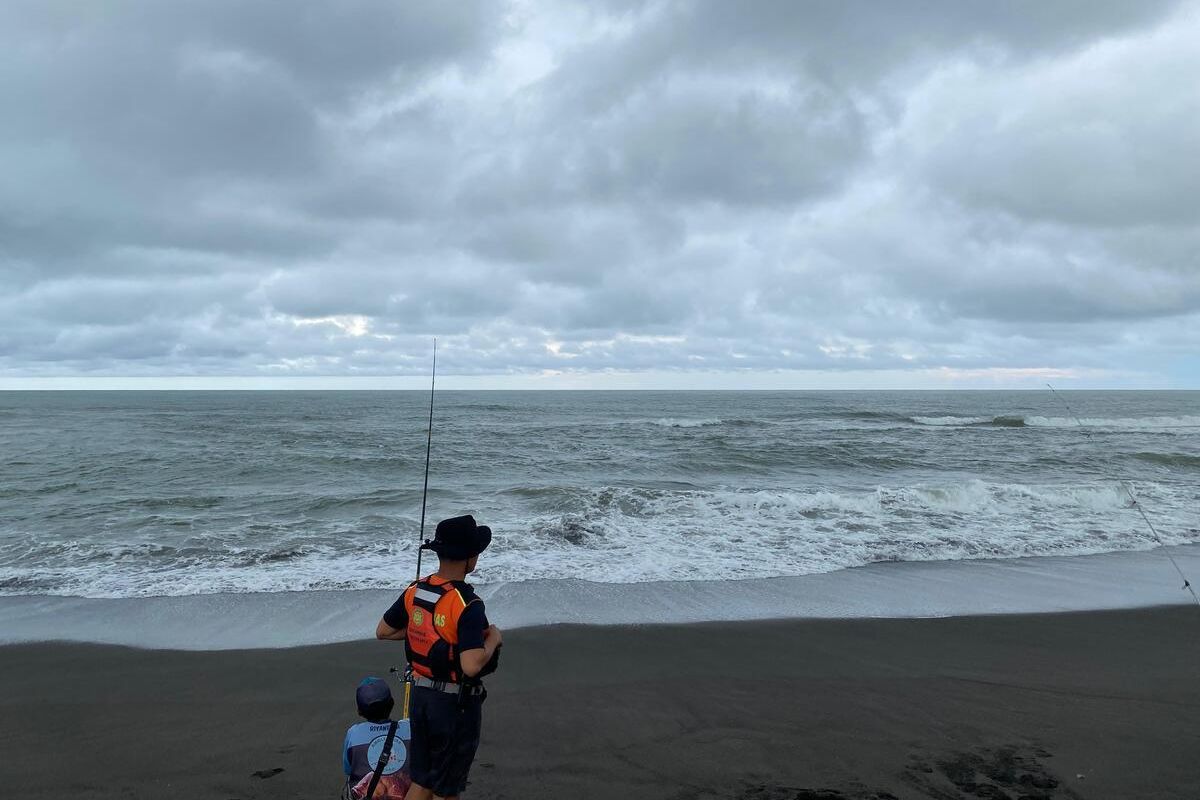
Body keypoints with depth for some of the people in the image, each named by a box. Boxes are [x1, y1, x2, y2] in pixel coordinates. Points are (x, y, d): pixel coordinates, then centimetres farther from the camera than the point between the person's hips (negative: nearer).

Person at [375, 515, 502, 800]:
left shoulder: (414, 592, -3)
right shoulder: (467, 605, -25)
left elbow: (382, 632, 10)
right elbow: (472, 665, -32)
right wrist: (493, 639, -14)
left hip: (421, 695, 7)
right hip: (456, 703, -7)